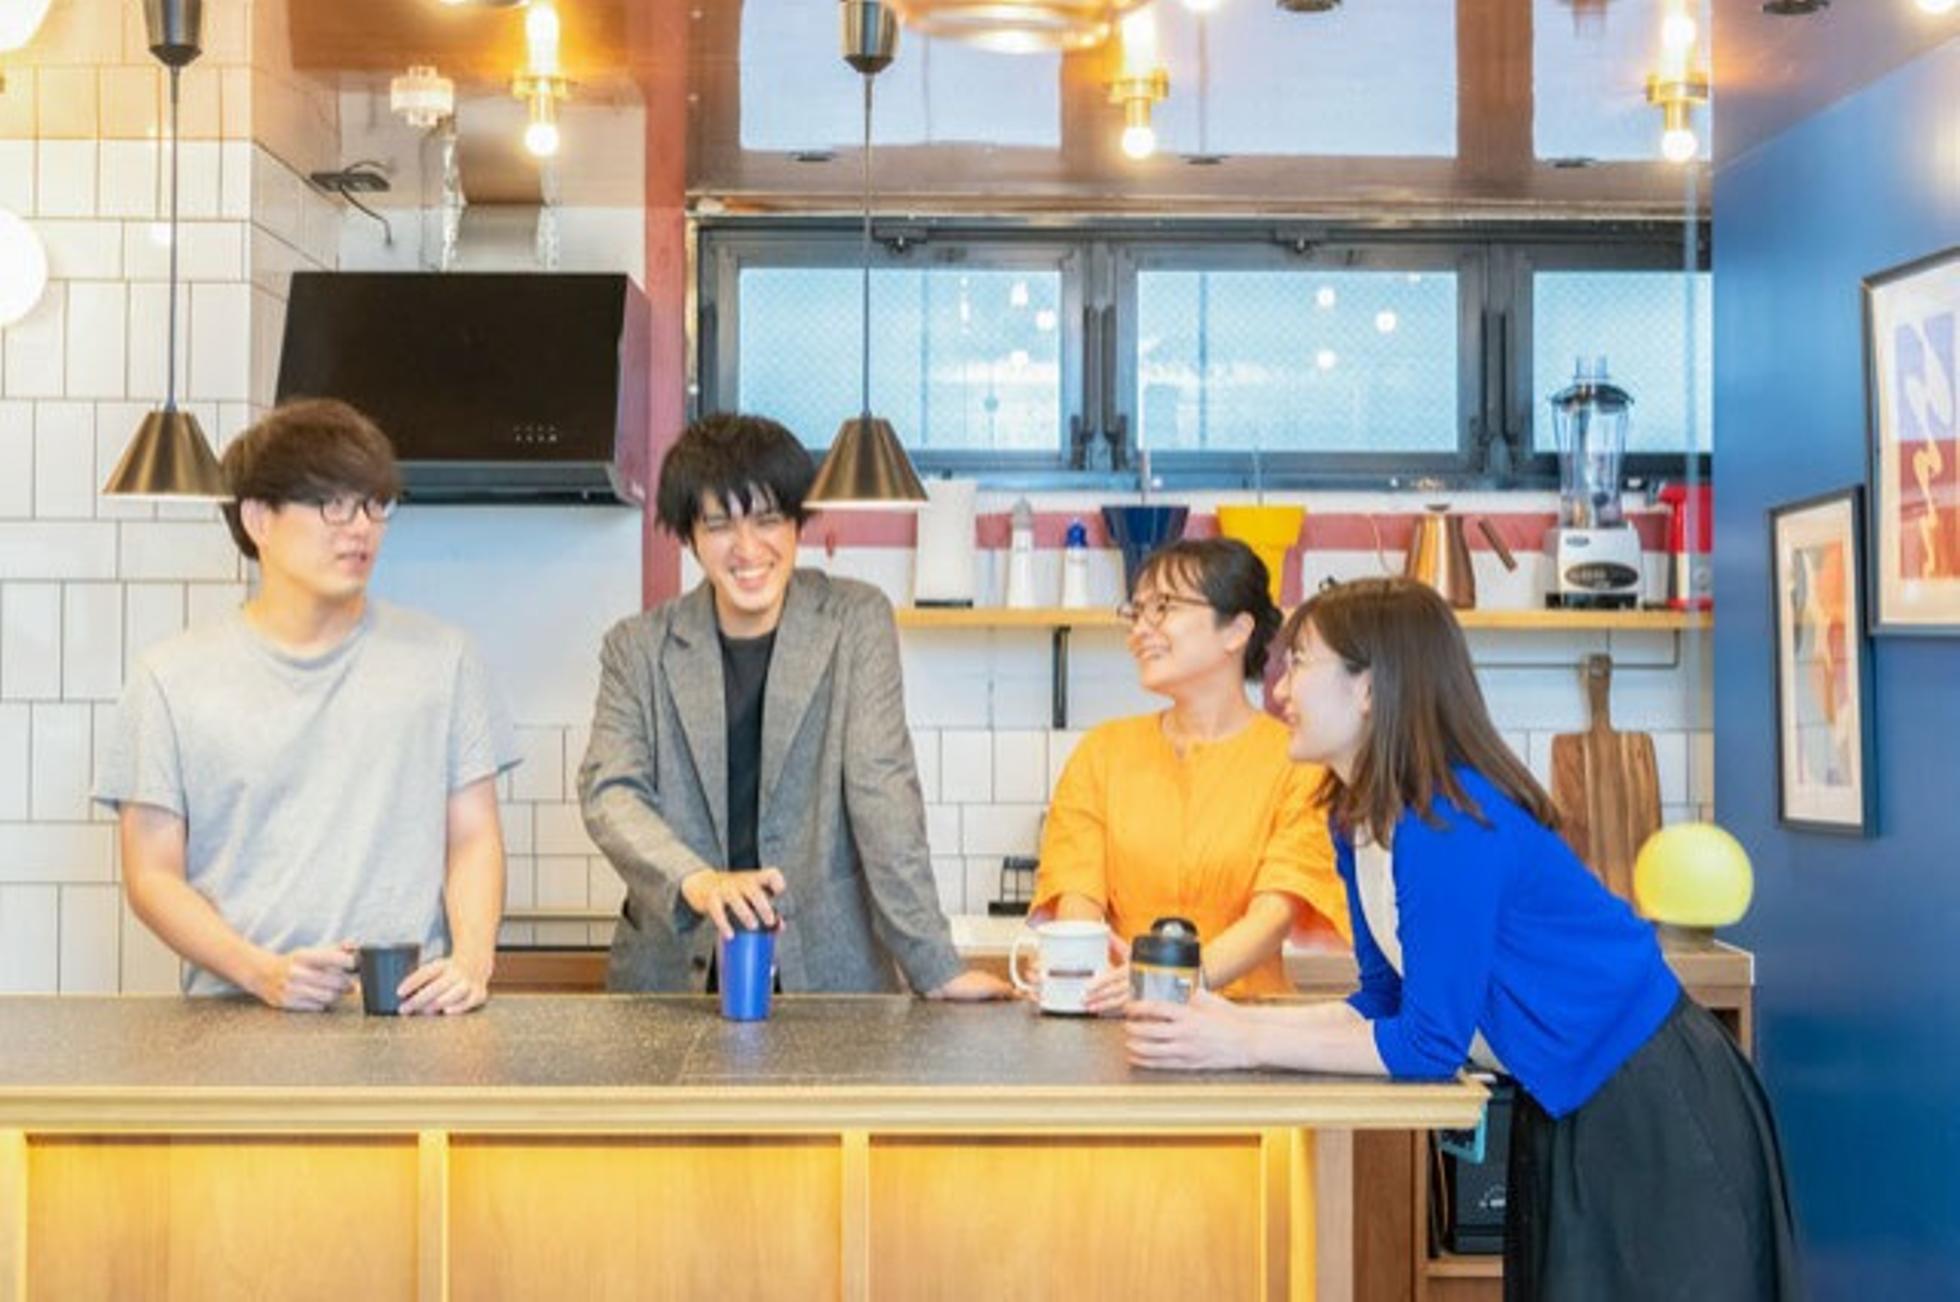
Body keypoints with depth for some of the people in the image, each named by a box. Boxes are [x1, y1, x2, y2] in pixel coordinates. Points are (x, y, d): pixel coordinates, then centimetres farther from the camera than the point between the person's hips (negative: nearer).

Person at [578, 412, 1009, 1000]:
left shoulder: (857, 622, 5)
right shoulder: (638, 648, 7)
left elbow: (882, 791, -2)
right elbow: (608, 793, -4)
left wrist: (936, 968, -10)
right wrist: (696, 881, -23)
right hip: (674, 969, 1)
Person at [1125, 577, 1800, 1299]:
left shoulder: (1449, 825, -28)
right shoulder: (1356, 821, 0)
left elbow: (1429, 1043, -26)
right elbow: (1383, 1002, 5)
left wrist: (1244, 1046, -24)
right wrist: (1238, 1020, -7)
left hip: (1654, 1107, -8)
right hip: (1565, 1106, 9)